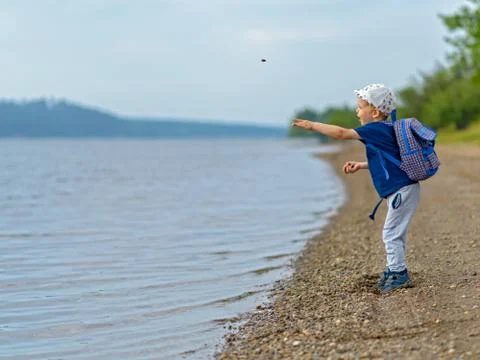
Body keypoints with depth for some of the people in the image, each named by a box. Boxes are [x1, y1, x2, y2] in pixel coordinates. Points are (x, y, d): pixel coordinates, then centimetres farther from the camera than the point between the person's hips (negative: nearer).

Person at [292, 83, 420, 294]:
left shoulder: (376, 129, -14)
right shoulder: (384, 130, 16)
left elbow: (342, 133, -16)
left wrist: (312, 125, -10)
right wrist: (359, 165, 18)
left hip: (402, 189, -10)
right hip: (402, 189, 10)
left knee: (391, 233, -6)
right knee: (394, 233, 17)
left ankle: (399, 273, -1)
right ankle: (394, 270, 25)